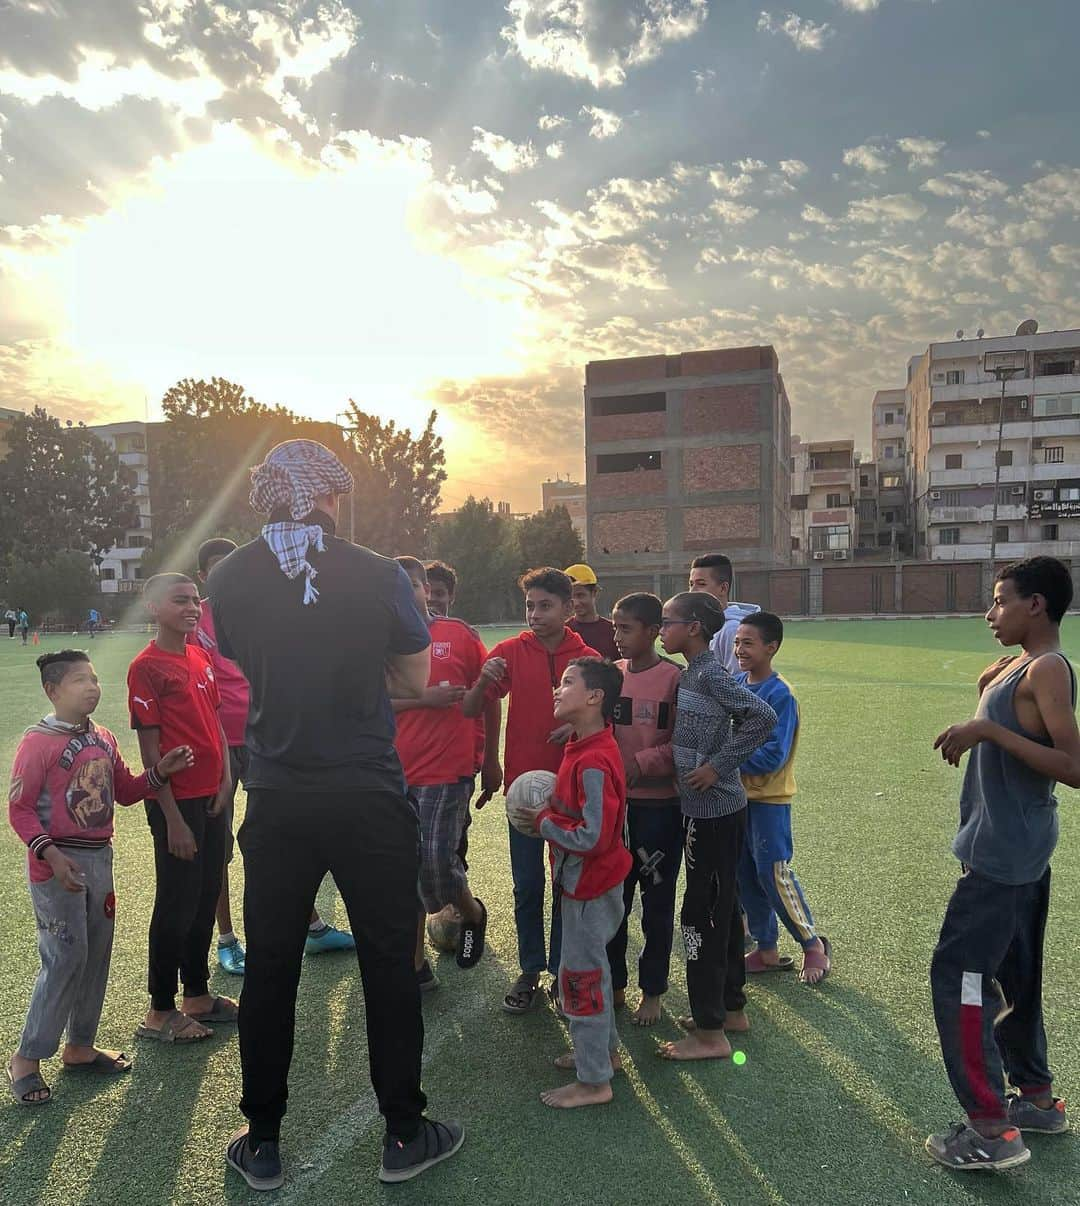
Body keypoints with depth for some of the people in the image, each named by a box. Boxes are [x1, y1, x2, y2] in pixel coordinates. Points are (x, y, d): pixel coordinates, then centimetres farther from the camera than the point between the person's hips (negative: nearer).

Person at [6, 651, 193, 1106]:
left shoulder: (104, 740, 7)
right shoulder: (38, 743, -14)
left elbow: (125, 792, 16)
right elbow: (20, 810, -14)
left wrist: (160, 772, 0)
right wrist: (51, 855, -24)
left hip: (99, 858, 7)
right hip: (57, 863, -7)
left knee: (97, 953, 13)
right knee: (65, 957, -4)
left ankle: (79, 1046, 28)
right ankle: (26, 1058, 14)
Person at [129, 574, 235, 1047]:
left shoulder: (200, 658, 8)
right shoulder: (146, 667, -13)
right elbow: (150, 749, -15)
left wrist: (225, 778, 4)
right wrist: (172, 819, -15)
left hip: (212, 797, 7)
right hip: (177, 803, -7)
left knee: (206, 899, 15)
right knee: (176, 905, 4)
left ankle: (197, 995, 30)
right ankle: (160, 1012, 20)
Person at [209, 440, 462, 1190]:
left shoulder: (229, 579, -4)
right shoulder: (379, 577, -12)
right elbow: (415, 683, -2)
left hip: (277, 803, 3)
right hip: (369, 800, -2)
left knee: (269, 969, 15)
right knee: (389, 964, 11)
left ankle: (262, 1143, 30)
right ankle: (405, 1135, 25)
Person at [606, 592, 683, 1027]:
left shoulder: (674, 679, -11)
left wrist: (640, 764, -22)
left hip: (660, 805, -5)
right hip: (615, 802, 5)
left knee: (657, 903, 10)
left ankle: (652, 991, 27)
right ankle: (614, 985, 32)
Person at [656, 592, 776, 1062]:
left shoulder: (709, 675, -18)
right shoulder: (691, 674, 9)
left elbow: (763, 717, -25)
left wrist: (718, 766, -22)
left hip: (714, 812, -9)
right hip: (708, 810, 9)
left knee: (701, 915, -1)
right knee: (721, 909, 18)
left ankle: (710, 1032, 10)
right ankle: (731, 1008, 32)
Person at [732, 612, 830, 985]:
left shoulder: (780, 695, -18)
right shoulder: (734, 685, 2)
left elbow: (773, 756, -23)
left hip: (769, 799, -7)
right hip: (737, 795, 7)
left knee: (774, 873, -3)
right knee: (745, 874, 12)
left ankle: (814, 945, 18)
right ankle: (766, 949, 27)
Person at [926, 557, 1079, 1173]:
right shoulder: (1024, 666, 9)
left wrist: (989, 730, -28)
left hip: (1004, 852, -10)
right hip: (1021, 849, 10)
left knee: (958, 975, -5)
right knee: (1015, 977, 21)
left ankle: (992, 1129, 3)